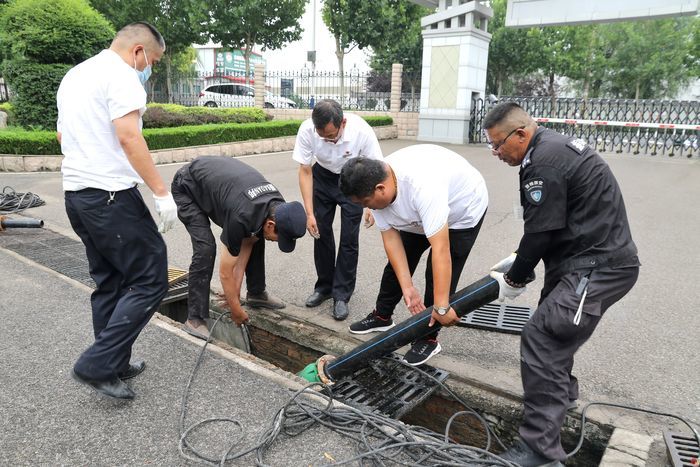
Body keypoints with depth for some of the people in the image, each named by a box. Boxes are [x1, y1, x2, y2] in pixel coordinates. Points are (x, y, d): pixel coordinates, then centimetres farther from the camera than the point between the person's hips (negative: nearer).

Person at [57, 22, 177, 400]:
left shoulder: (74, 75, 21)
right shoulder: (121, 75, -9)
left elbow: (61, 134, 28)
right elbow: (128, 136, -21)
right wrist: (161, 192, -21)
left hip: (75, 193, 10)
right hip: (111, 196, -10)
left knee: (109, 283, 16)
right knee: (149, 281, -4)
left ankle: (114, 365, 24)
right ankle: (97, 365, -3)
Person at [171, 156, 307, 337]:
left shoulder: (278, 207, -18)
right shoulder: (242, 218, -41)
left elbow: (246, 247, -7)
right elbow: (225, 273, -29)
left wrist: (236, 293, -7)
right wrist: (237, 312, -16)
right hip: (187, 187, -7)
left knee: (254, 239, 2)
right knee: (206, 248, -22)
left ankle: (256, 293, 18)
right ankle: (195, 318, -10)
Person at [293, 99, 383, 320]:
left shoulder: (362, 131, -34)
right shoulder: (306, 130, -29)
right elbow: (305, 171, -19)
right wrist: (309, 213, -21)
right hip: (323, 176, 2)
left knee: (349, 239, -6)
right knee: (320, 232, 3)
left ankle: (342, 295, 6)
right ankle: (324, 286, 22)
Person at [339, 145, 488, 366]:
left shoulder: (422, 186, -44)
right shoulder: (376, 185, -21)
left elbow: (440, 250, -43)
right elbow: (391, 238, -16)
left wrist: (441, 307, -39)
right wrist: (407, 287, -19)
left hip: (464, 209, -7)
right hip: (420, 214, 7)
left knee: (439, 272, -9)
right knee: (397, 263, 11)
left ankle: (429, 339, 9)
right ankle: (382, 316, 30)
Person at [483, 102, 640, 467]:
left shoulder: (545, 164, -22)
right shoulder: (551, 147, 11)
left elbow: (540, 232, -19)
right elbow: (543, 226, 16)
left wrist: (513, 279, -4)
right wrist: (517, 259, 14)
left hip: (598, 266, -11)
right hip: (590, 257, 11)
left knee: (541, 339, -15)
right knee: (551, 325, 25)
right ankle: (561, 392, 50)